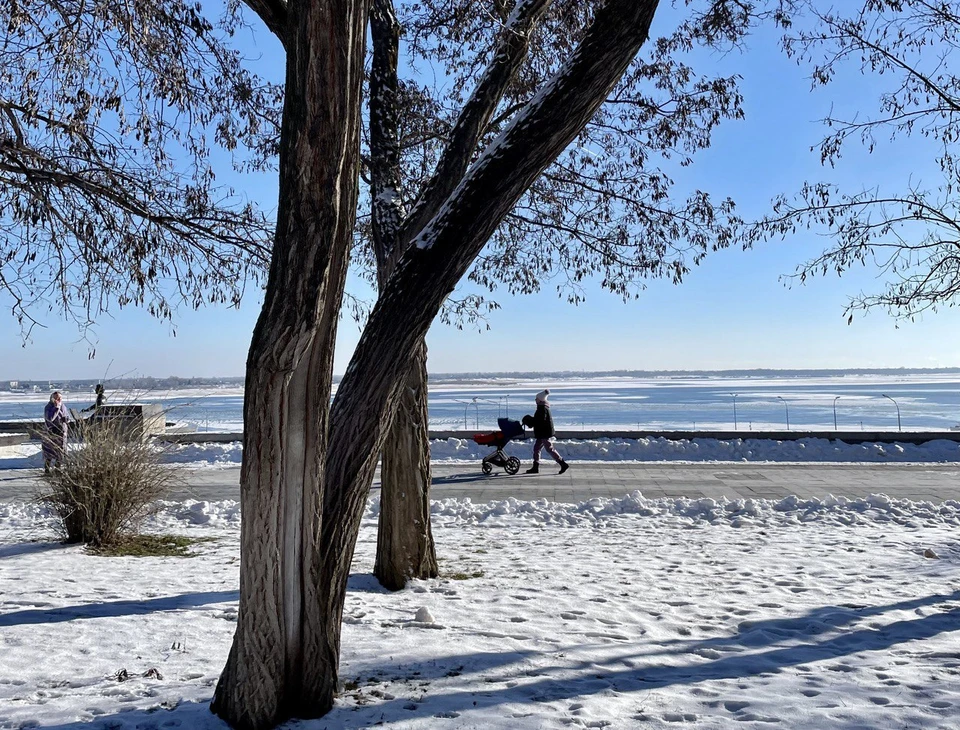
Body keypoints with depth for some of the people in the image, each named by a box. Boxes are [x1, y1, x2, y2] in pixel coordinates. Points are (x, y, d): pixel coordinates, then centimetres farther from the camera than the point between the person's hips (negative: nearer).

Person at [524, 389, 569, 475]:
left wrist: (529, 420, -17)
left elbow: (541, 420, -25)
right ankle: (535, 467, 16)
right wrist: (531, 420, 7)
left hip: (545, 433, -11)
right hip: (543, 433, 11)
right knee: (536, 448, 12)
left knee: (550, 449, -7)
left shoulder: (543, 408, -18)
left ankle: (563, 464, -4)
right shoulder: (543, 407, 15)